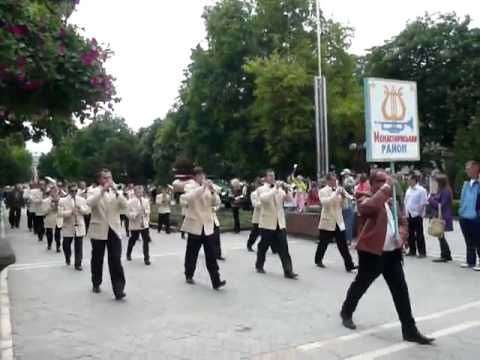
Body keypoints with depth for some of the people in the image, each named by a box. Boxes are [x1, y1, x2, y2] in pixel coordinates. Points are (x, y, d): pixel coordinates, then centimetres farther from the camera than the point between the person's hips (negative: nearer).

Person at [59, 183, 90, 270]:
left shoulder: (82, 200, 5)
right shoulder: (62, 201, -3)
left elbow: (88, 211, 3)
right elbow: (60, 213, -11)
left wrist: (80, 208, -15)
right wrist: (70, 212, -23)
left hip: (79, 227, 1)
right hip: (68, 227, 0)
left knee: (79, 247, -1)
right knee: (66, 245, 13)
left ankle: (78, 264, 9)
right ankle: (67, 258, 42)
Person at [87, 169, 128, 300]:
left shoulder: (116, 192, 9)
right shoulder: (94, 192, 0)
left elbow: (124, 205, -8)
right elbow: (89, 203, -22)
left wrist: (116, 191, -18)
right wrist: (102, 190, -27)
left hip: (113, 230, 1)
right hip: (98, 231, -1)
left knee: (116, 261, -6)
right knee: (97, 260, 13)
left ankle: (119, 289, -7)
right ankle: (96, 284, 32)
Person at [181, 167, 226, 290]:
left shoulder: (208, 188, 10)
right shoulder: (190, 187, -3)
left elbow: (216, 203, 2)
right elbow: (189, 198, -25)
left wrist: (213, 191, -14)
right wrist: (203, 187, -29)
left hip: (208, 226, 3)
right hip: (195, 225, -3)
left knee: (211, 253, -3)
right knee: (192, 253, 9)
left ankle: (216, 281, -4)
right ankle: (189, 276, 28)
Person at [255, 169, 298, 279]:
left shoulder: (279, 189, 11)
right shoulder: (261, 189, -3)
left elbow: (290, 200, 2)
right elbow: (264, 198, -25)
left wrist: (286, 190, -14)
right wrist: (275, 189, -26)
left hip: (280, 223, 3)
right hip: (267, 223, -3)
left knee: (284, 248, -4)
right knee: (263, 246, 11)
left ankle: (288, 271, -5)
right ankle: (259, 266, 32)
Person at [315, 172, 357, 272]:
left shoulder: (338, 190, 9)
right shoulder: (323, 191, -6)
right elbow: (325, 202, -24)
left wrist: (343, 196, -8)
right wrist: (336, 193, -25)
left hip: (339, 222, 4)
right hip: (327, 222, -4)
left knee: (343, 245, 0)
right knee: (323, 243, 10)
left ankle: (349, 265, -2)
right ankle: (318, 260, 30)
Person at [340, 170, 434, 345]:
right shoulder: (366, 200, -9)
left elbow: (402, 222, 19)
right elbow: (369, 206, -34)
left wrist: (401, 236, -2)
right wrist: (386, 188, -27)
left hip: (392, 254, 6)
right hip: (372, 253, -6)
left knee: (401, 290, 2)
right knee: (360, 285, 11)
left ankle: (410, 330, 9)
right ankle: (346, 313, 35)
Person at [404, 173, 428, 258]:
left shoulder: (421, 190, -9)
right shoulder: (408, 190, 12)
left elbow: (423, 203, -12)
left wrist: (419, 212, -15)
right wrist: (406, 212, 9)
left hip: (417, 215, -7)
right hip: (409, 215, 7)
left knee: (419, 234, -1)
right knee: (410, 234, 11)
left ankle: (422, 252, 6)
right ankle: (412, 251, 20)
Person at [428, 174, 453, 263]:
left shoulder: (445, 191, -15)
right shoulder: (441, 191, 15)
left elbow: (442, 205, -18)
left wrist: (431, 199, -10)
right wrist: (432, 198, 3)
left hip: (443, 217, -10)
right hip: (439, 216, 10)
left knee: (440, 236, -5)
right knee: (441, 236, 14)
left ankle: (444, 256, 2)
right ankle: (447, 255, 22)